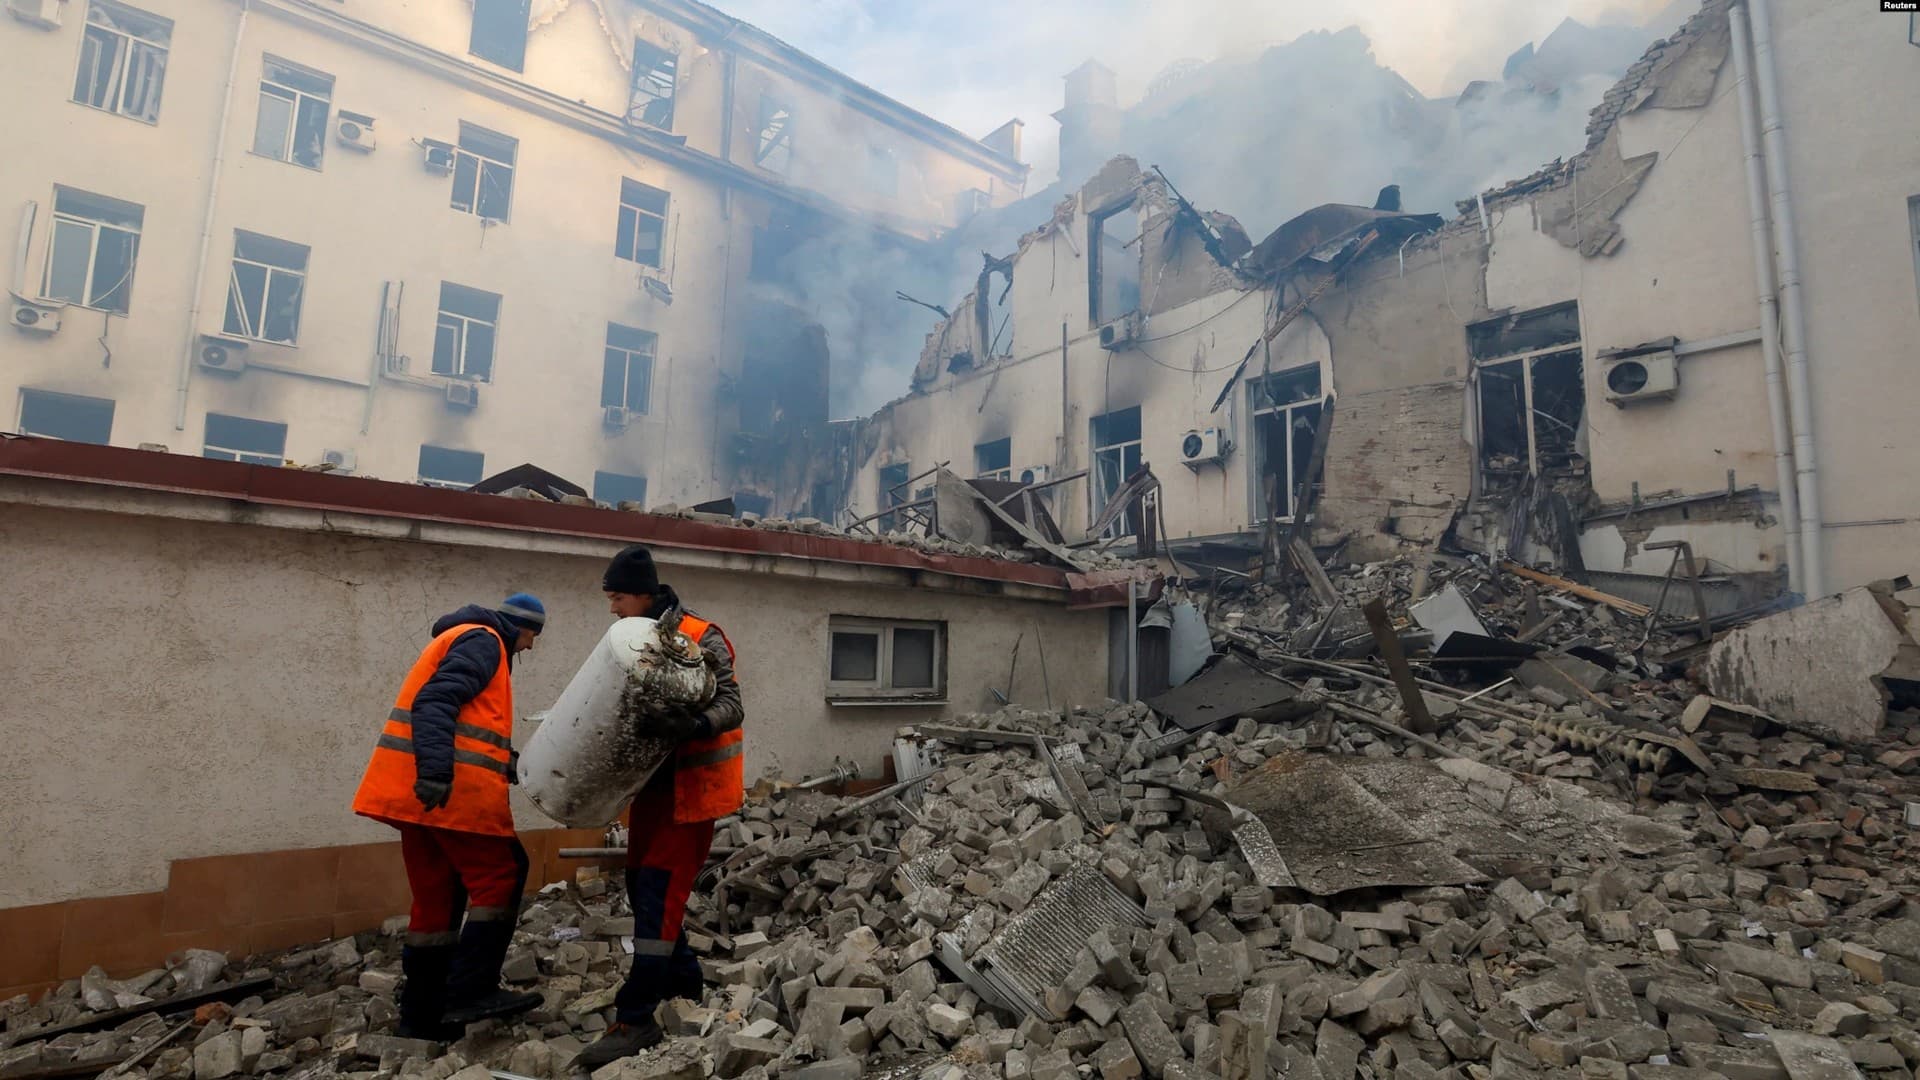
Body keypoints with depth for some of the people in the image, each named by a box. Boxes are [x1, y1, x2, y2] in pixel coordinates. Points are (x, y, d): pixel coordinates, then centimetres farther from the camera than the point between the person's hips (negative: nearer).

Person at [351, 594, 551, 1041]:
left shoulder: (467, 641, 27)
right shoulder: (482, 641, -5)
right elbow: (435, 704, -20)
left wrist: (514, 767, 17)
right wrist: (435, 771, -29)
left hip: (418, 791, 10)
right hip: (450, 788, -10)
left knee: (437, 897, 12)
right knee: (500, 877, -3)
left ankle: (422, 1013, 17)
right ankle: (470, 992, -5)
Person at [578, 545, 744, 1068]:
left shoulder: (700, 637, -16)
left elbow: (731, 706, -24)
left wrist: (692, 726, -42)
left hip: (694, 783, -8)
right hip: (655, 780, 8)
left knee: (660, 888, -10)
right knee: (641, 882, 14)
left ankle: (636, 1019, -2)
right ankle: (682, 980, 32)